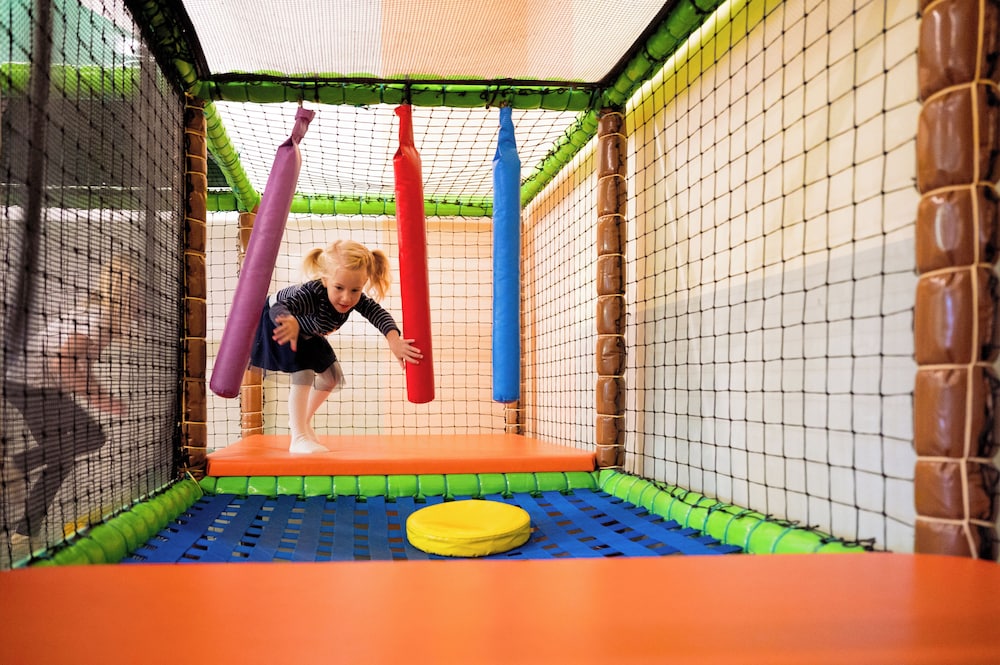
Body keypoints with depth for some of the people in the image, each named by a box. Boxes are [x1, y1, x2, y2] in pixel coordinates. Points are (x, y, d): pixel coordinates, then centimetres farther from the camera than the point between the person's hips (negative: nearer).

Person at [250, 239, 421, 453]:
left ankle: (302, 421, 31)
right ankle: (298, 439, -16)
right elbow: (278, 308, -54)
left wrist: (394, 341, -56)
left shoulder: (357, 298, -27)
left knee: (332, 375, 12)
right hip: (278, 323, -7)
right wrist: (291, 323, -78)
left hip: (307, 332, 7)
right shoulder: (312, 294, -44)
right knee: (303, 373, -22)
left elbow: (379, 314, -37)